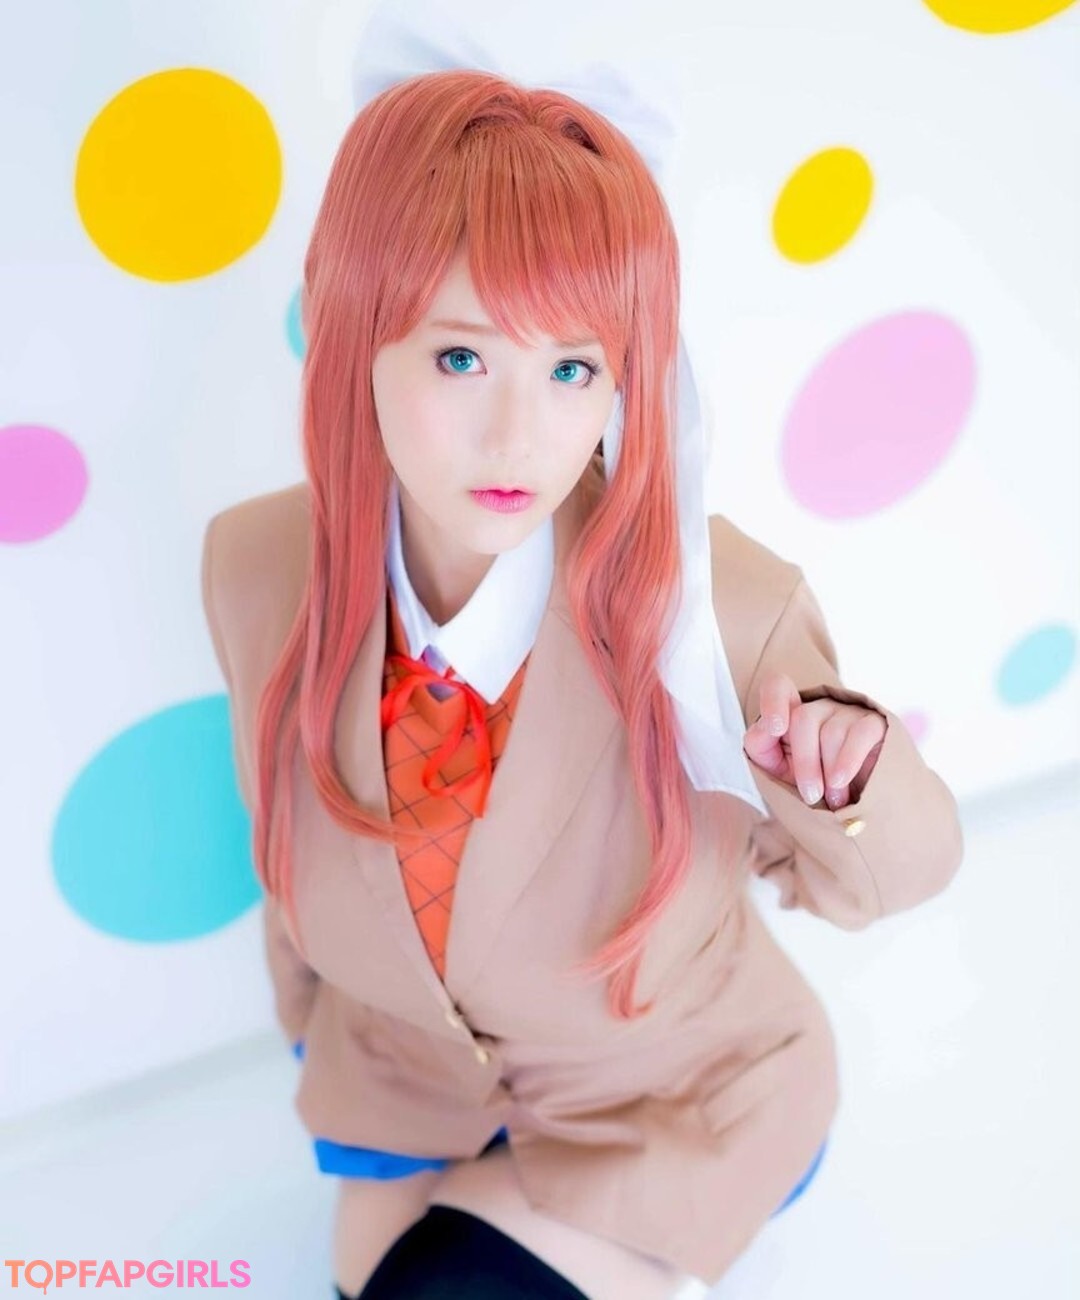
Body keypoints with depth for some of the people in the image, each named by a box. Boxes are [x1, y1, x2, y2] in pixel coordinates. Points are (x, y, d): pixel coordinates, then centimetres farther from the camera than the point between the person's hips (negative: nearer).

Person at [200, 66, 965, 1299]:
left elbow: (860, 883, -15)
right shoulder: (257, 567, -22)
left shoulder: (724, 606, -32)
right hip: (405, 1090, 3)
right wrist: (313, 1026, 14)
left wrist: (850, 787, -39)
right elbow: (294, 834, -3)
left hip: (679, 1106, -3)